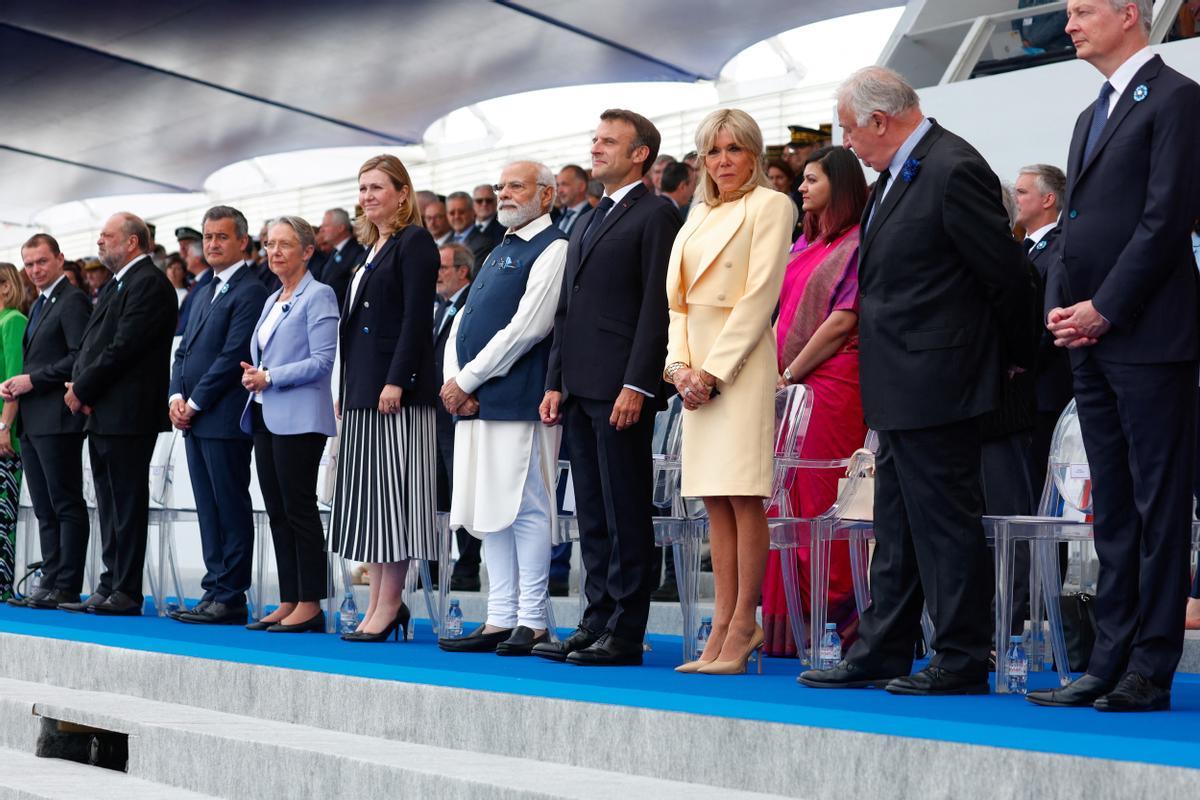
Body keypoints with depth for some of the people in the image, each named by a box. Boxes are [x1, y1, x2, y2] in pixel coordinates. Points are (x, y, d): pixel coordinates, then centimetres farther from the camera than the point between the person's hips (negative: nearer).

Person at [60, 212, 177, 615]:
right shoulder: (117, 283, 19)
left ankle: (126, 593, -1)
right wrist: (77, 384, 0)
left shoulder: (150, 283, -12)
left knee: (127, 505, -5)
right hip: (102, 413, 10)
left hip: (127, 414, -10)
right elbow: (92, 342, 17)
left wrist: (83, 390, -12)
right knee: (110, 505, 13)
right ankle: (110, 587, 19)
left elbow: (123, 346, -18)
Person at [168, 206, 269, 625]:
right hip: (194, 419, 9)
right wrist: (176, 396, 3)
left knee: (231, 509, -4)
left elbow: (233, 356, -16)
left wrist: (195, 402, -13)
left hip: (224, 417, -9)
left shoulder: (250, 291, -9)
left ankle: (231, 597, 0)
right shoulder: (205, 293, 21)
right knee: (209, 510, 10)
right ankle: (215, 590, 15)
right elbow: (184, 350, 19)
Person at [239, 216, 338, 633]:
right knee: (277, 512, 8)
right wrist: (252, 374, 3)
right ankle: (288, 602, 13)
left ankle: (310, 604, -2)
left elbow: (322, 360, -15)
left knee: (299, 509, -7)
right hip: (266, 416, 9)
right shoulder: (272, 300, 19)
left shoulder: (318, 295, -6)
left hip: (298, 419, -9)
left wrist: (269, 377, -13)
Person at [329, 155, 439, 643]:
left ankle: (389, 605, -2)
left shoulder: (414, 242, -6)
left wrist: (396, 381, -22)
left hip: (397, 387, -9)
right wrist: (345, 390, 16)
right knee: (367, 496, 8)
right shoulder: (371, 247, 20)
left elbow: (416, 319, -15)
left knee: (390, 493, -7)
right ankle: (379, 601, 13)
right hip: (363, 389, 9)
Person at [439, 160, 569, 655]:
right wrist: (454, 382, 2)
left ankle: (531, 622, 0)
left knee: (524, 509, -6)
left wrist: (467, 380, -12)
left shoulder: (553, 248, -6)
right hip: (477, 403, 9)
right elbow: (461, 323, 20)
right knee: (488, 512, 8)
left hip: (519, 400, -9)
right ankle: (500, 619, 13)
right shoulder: (498, 253, 22)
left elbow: (526, 327, -15)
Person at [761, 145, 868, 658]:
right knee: (789, 502, 6)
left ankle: (842, 619, 0)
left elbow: (842, 321, -12)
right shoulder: (804, 245, 21)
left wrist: (789, 375, -11)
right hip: (789, 386, 8)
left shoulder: (856, 245, -4)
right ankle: (787, 623, 10)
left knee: (822, 501, -7)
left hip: (831, 382, -8)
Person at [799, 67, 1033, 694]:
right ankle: (880, 652, 24)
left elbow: (1006, 275, -12)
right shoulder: (895, 175, 14)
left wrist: (1019, 356, -1)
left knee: (946, 522, -2)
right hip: (899, 387, 10)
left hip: (933, 384, -10)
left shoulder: (954, 170, -16)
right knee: (896, 529, 15)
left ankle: (962, 661, 8)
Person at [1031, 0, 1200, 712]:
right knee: (1113, 511, 10)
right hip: (1092, 339, 9)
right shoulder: (1093, 115, 22)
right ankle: (1111, 662, 15)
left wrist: (1103, 308, -14)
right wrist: (1061, 305, 4)